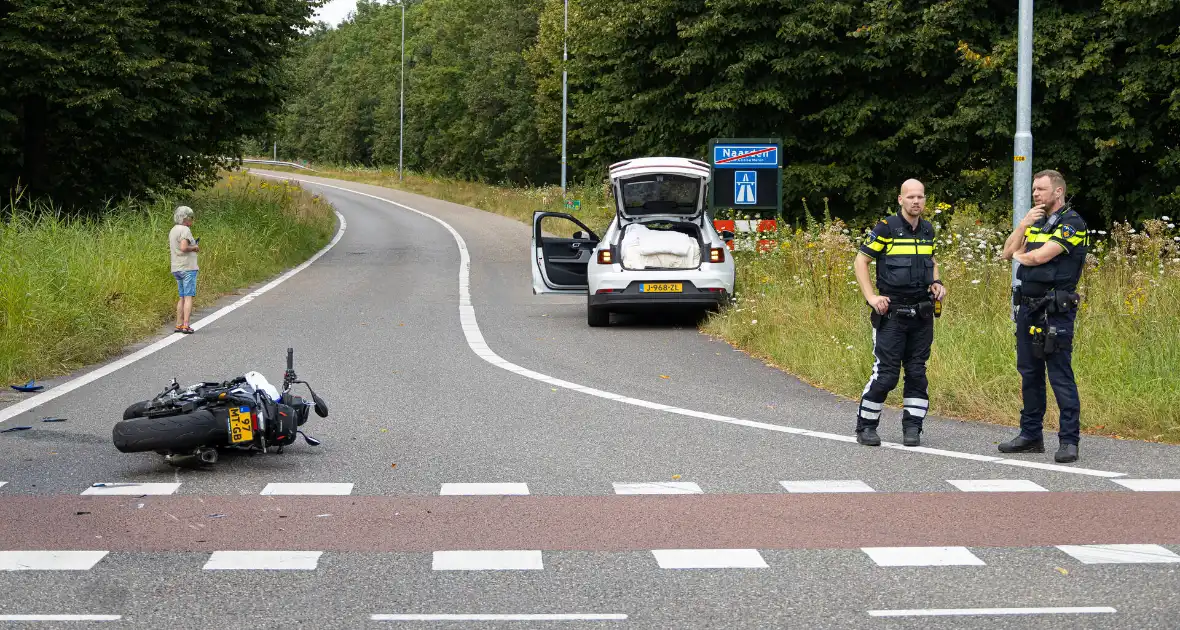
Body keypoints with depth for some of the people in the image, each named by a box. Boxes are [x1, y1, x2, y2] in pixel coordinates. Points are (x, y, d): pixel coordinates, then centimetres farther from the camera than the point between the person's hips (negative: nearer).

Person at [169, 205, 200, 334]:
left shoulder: (173, 231, 15)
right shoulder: (185, 230, -13)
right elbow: (183, 247, -26)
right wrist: (194, 247, -7)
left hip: (176, 269, 9)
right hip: (187, 267, -9)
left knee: (182, 297, 14)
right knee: (188, 297, -7)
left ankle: (179, 325, 13)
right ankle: (186, 326, -11)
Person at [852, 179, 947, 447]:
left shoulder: (928, 230, 10)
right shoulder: (886, 228, -8)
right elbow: (861, 261, -4)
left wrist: (936, 283, 7)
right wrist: (871, 296, -11)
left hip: (921, 314, 5)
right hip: (891, 313, -5)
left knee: (917, 372, 7)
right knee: (885, 373, -6)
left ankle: (912, 427, 15)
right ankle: (865, 426, 7)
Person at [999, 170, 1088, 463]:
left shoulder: (1072, 223, -9)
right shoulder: (1036, 222, 18)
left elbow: (1041, 256, -17)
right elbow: (1008, 252, 11)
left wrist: (1020, 255, 5)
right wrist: (1024, 223, -3)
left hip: (1055, 310, -8)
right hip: (1028, 305, 8)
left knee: (1060, 375, -8)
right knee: (1029, 373, 12)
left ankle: (1069, 441, -6)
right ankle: (1031, 435, 20)